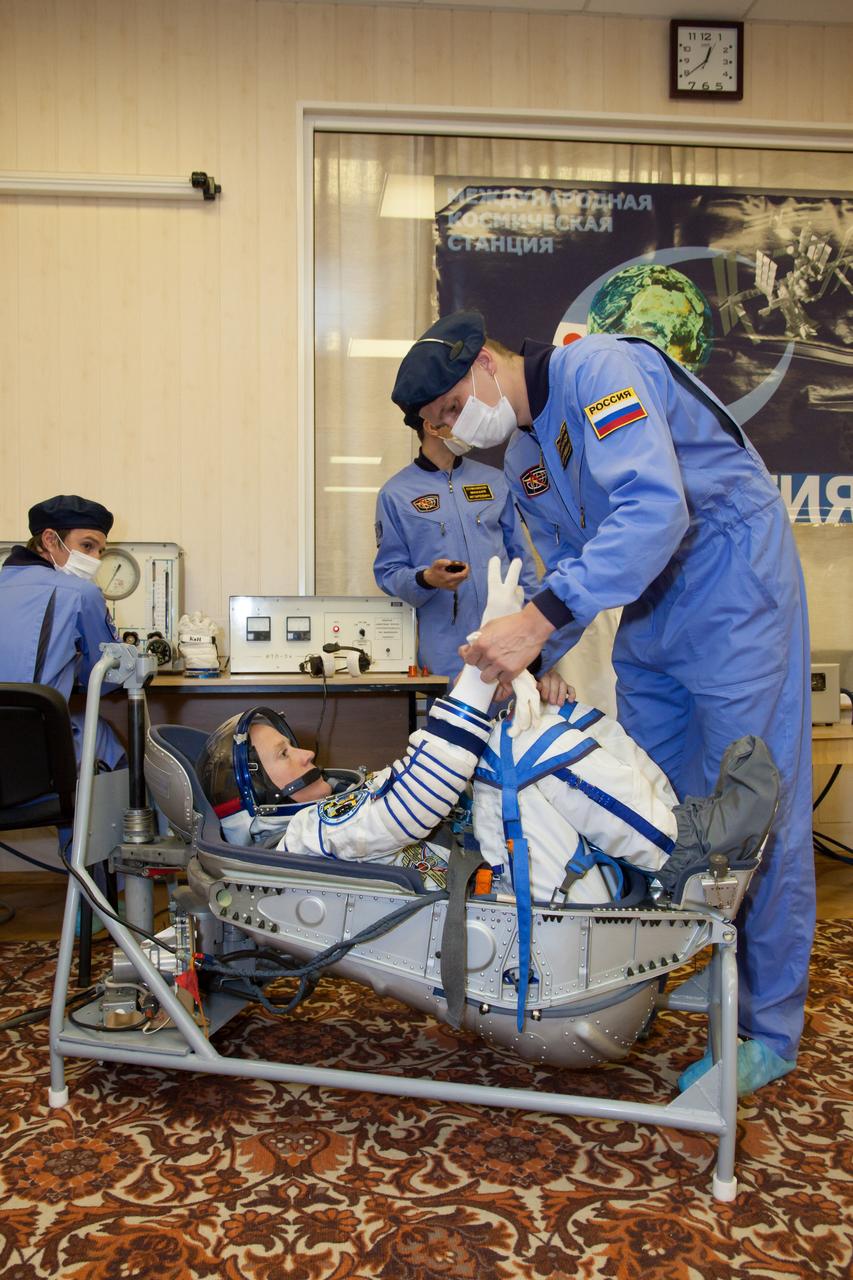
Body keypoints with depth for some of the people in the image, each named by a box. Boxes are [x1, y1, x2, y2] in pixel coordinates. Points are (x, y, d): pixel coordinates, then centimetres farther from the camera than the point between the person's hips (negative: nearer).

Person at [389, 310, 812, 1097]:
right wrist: (549, 659, 9)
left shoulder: (595, 368, -16)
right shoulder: (537, 430, 13)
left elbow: (654, 509, -31)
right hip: (652, 608, 9)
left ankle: (769, 1031, 8)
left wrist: (538, 620, -36)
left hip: (731, 594, -9)